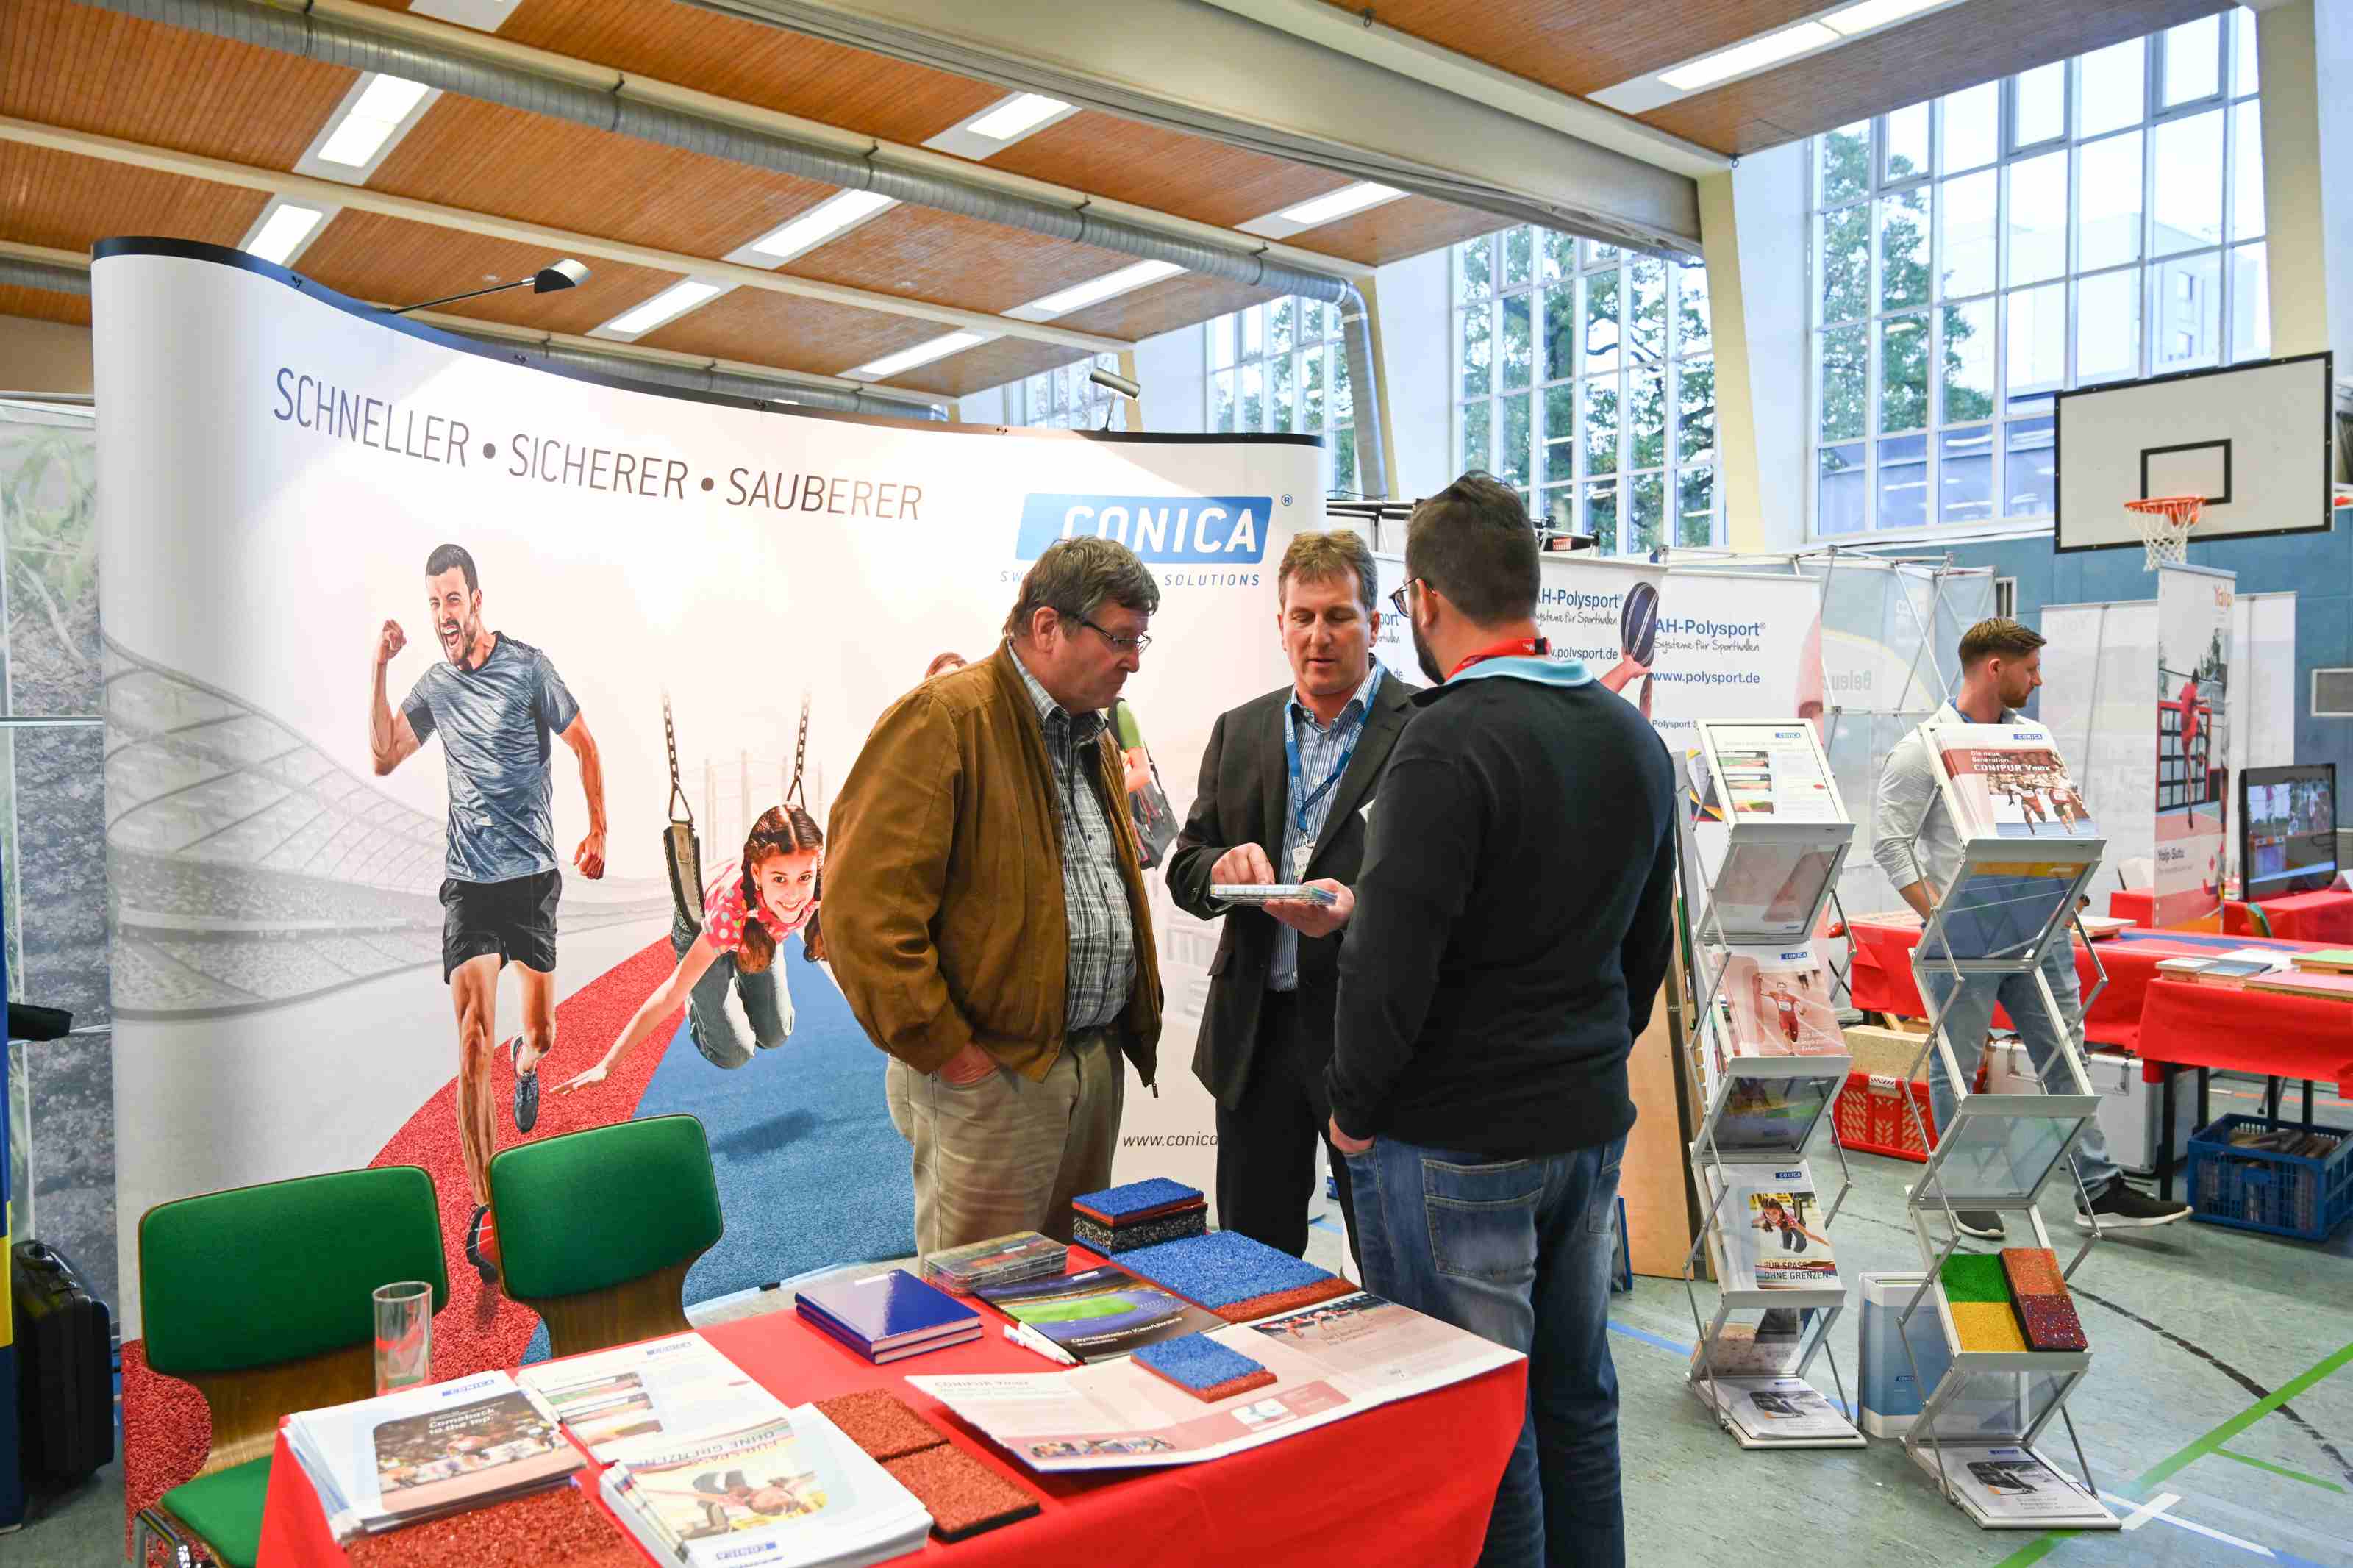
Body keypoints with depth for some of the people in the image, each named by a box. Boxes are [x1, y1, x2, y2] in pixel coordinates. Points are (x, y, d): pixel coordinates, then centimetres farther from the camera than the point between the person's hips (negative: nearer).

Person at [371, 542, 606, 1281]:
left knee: (540, 1036, 2)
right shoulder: (436, 685, 10)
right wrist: (379, 671, 4)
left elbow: (585, 745, 4)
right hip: (468, 884, 2)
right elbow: (383, 757, 12)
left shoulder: (528, 666, -3)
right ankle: (485, 1208, -1)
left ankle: (526, 1064, 42)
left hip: (533, 877, -2)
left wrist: (598, 831, 2)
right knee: (474, 1041, -7)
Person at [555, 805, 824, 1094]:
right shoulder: (734, 908, -46)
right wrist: (606, 1065, -37)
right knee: (734, 1053, -9)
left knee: (774, 1038, 6)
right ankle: (698, 1004, 21)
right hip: (701, 932, -4)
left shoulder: (820, 886, -39)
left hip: (761, 936, 4)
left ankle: (739, 987, 34)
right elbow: (671, 993, -39)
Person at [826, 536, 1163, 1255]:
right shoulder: (941, 718, -14)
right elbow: (865, 904, -21)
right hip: (991, 1072, -8)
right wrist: (943, 1049, -17)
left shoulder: (1094, 737, 16)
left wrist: (1133, 1022, 17)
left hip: (1098, 1062, 8)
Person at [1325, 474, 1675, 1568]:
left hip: (1455, 1147, -8)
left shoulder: (1447, 749, -21)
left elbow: (1388, 963, -24)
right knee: (1578, 1396, 22)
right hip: (1594, 1123, 8)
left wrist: (1355, 1107, -9)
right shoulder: (1632, 734, 5)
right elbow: (1650, 943, 13)